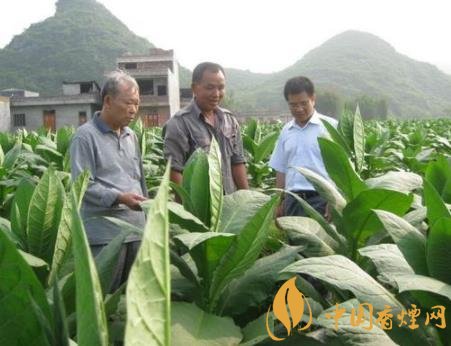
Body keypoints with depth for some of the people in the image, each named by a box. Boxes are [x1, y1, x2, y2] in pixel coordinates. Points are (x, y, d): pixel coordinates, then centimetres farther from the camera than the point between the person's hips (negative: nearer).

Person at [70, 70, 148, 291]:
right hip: (104, 234, -7)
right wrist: (119, 198, -24)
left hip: (137, 229, 7)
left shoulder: (131, 136, 15)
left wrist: (147, 206, 18)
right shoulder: (85, 136, -8)